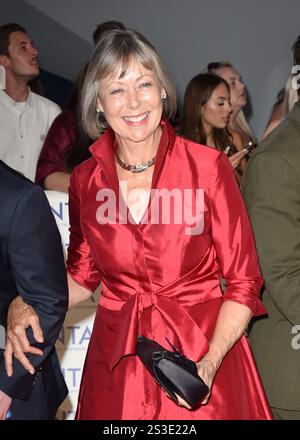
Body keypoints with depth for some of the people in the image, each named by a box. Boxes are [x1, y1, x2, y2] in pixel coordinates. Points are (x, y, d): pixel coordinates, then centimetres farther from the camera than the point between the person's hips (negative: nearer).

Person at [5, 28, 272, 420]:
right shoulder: (85, 179, -1)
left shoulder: (209, 167, -9)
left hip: (205, 349, -2)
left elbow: (243, 281, -6)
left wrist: (210, 363, -19)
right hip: (117, 361, 3)